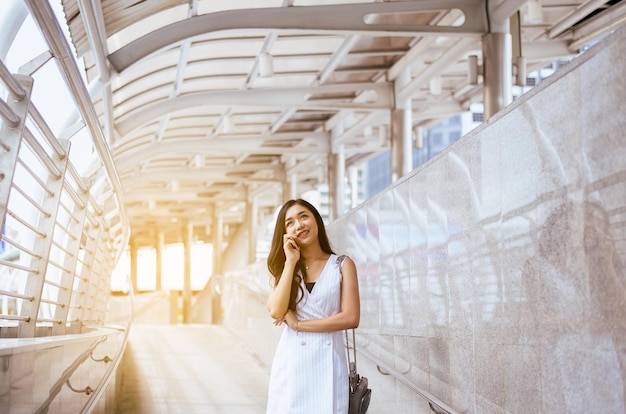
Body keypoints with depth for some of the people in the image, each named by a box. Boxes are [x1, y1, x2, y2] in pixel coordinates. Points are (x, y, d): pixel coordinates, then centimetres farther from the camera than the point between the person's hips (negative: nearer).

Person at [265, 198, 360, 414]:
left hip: (327, 360, -2)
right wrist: (291, 262, -7)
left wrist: (298, 324, -7)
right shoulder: (283, 267, 9)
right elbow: (276, 312, -8)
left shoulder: (342, 265, 1)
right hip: (290, 360, 2)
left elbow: (351, 318, -9)